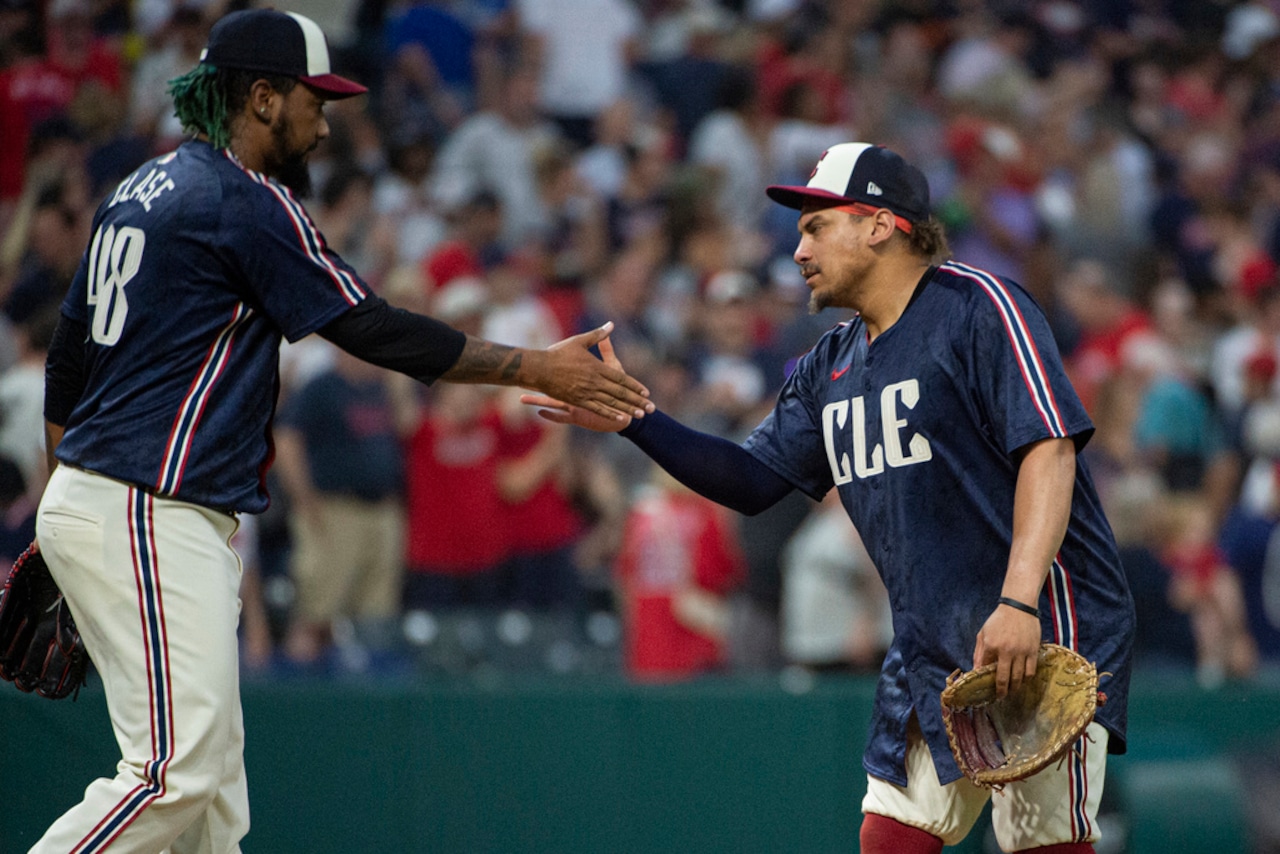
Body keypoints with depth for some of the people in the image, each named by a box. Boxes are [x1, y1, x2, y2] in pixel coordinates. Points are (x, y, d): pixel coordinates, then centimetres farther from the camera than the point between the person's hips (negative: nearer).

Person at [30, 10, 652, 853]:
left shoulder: (141, 190, 17)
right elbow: (374, 331, -13)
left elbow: (69, 349, 22)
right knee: (175, 770, -14)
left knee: (213, 780, 9)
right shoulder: (249, 204, -12)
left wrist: (71, 495, 28)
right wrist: (538, 368, -7)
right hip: (151, 520, -11)